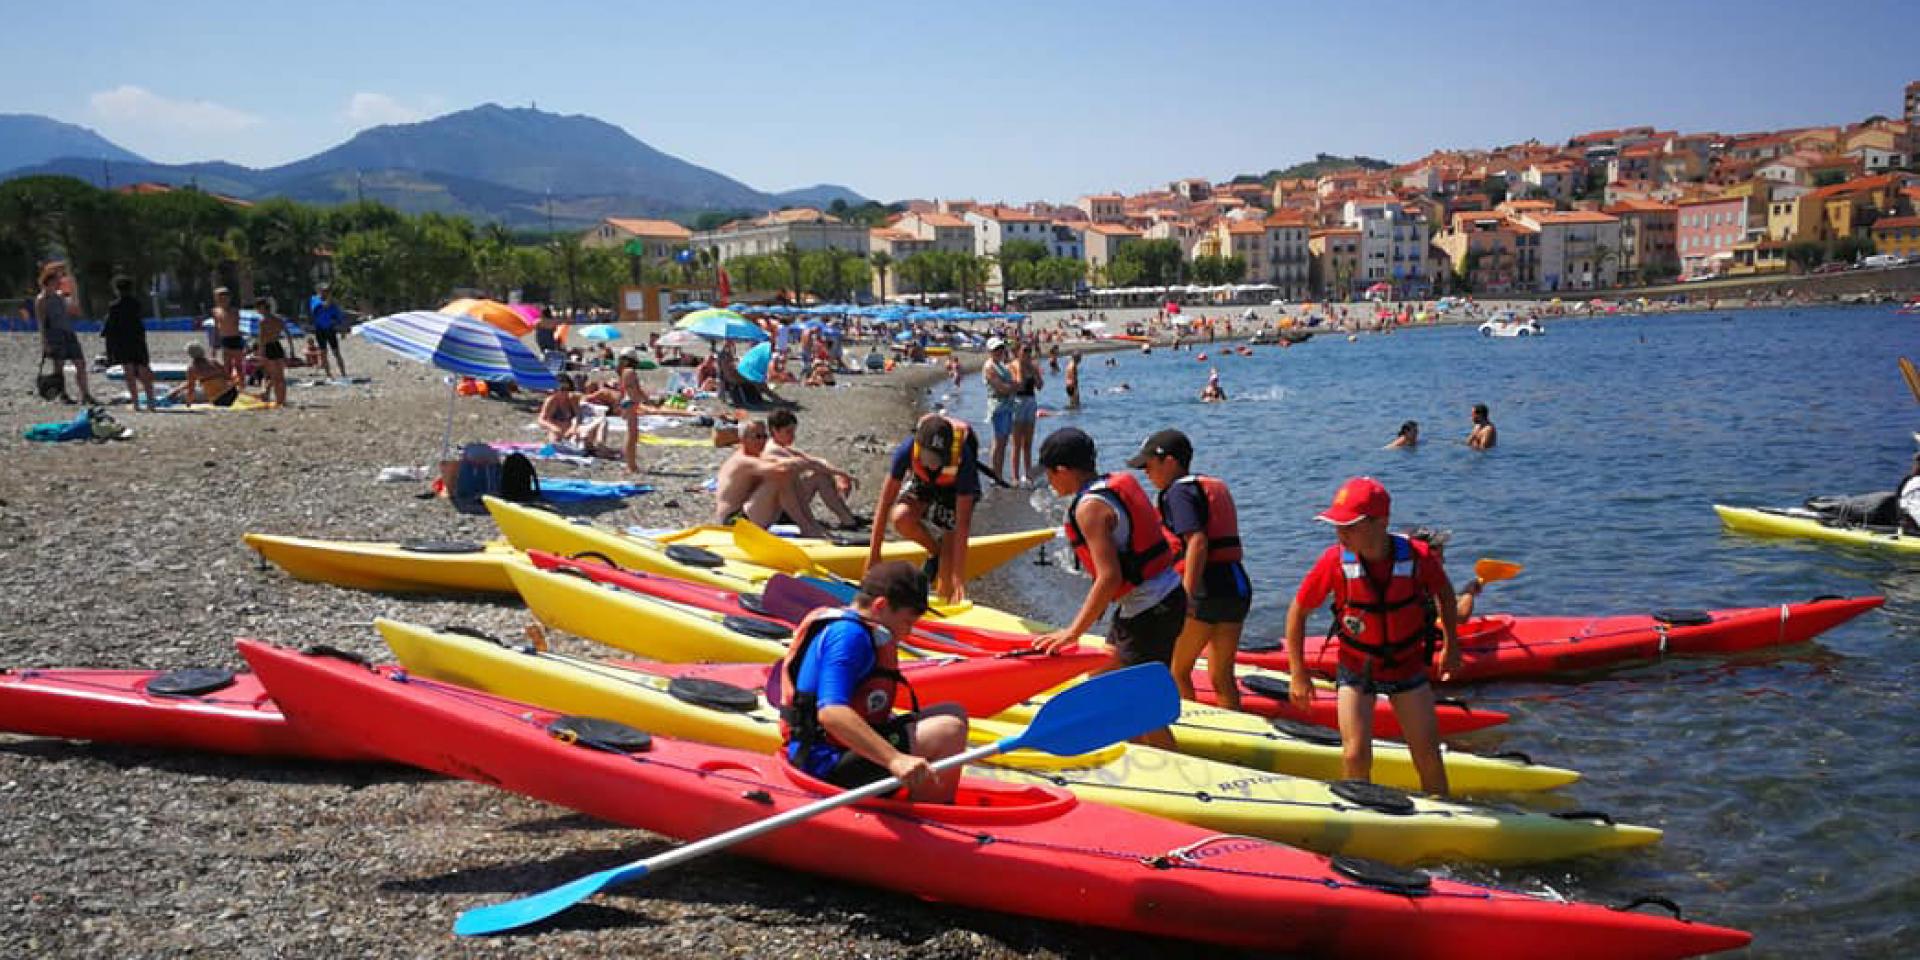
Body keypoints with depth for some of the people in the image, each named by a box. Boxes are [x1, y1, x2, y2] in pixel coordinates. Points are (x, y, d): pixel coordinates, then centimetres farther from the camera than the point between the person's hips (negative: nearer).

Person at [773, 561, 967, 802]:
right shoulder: (850, 635, -16)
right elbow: (831, 713, -31)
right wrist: (895, 759, -39)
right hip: (827, 769, -11)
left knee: (952, 713, 14)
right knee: (947, 731, -24)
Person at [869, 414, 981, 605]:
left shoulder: (963, 460, -39)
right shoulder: (908, 449, -35)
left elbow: (962, 523, -37)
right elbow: (885, 503, -28)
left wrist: (959, 578, -37)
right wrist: (874, 554, -29)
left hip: (956, 491, -2)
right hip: (921, 482, 2)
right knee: (901, 518, -29)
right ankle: (935, 550, 1)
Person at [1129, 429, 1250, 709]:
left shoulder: (1179, 491, -7)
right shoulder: (1216, 486, 20)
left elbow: (1198, 542, -20)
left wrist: (1188, 595, -23)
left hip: (1206, 591, -8)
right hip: (1238, 588, 8)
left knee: (1175, 671, 5)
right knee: (1222, 678, 13)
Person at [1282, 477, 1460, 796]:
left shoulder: (1417, 556, -20)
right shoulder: (1334, 561, -21)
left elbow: (1444, 591, 5)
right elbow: (1298, 611, -7)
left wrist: (1451, 645, 9)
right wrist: (1298, 674, -5)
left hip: (1408, 665, 1)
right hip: (1356, 669, -1)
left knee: (1428, 758, 2)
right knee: (1356, 757, -11)